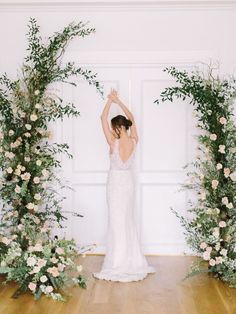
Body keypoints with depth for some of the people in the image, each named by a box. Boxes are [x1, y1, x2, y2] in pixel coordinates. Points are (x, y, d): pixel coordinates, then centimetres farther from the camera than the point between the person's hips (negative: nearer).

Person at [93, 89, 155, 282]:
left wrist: (110, 100, -4)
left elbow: (103, 119, -12)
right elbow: (132, 119, 9)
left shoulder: (114, 143, -19)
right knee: (128, 221, 14)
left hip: (116, 183, -6)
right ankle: (133, 261, 21)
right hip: (128, 182, 6)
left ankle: (119, 265, 3)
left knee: (117, 222, -1)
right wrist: (118, 101, 9)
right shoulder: (134, 142, -6)